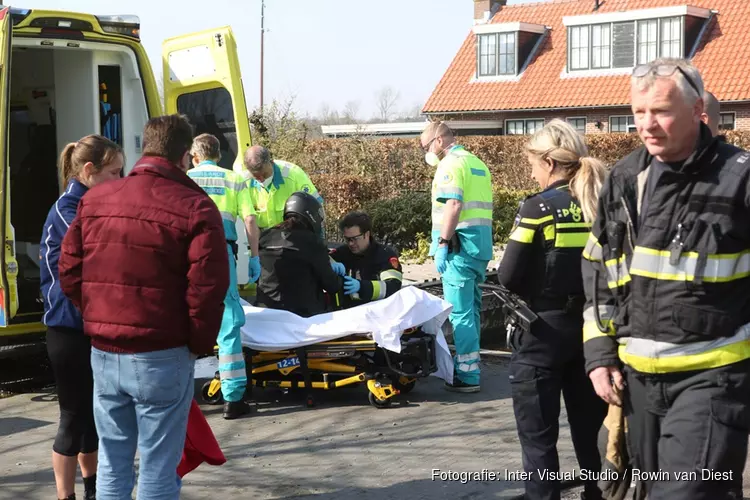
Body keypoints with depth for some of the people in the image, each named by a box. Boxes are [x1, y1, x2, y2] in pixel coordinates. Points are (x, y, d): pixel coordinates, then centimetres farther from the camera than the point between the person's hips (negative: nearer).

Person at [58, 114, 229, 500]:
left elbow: (69, 273, 10)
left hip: (103, 353, 5)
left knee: (112, 464, 17)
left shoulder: (94, 200, 8)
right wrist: (201, 344, 1)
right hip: (161, 357, -5)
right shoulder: (195, 208, -10)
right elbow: (207, 288, -14)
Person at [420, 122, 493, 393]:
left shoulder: (450, 164, -9)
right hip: (481, 243, 9)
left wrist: (442, 243, -20)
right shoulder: (477, 163, 19)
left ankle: (468, 375, -7)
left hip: (460, 245, -9)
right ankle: (467, 361, 27)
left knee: (460, 311, -7)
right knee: (471, 307, 17)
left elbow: (453, 205, -20)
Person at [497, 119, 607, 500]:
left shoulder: (539, 207, -14)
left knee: (538, 437, 5)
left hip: (542, 331, -6)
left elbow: (508, 277, -13)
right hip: (589, 327, 6)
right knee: (589, 430, 20)